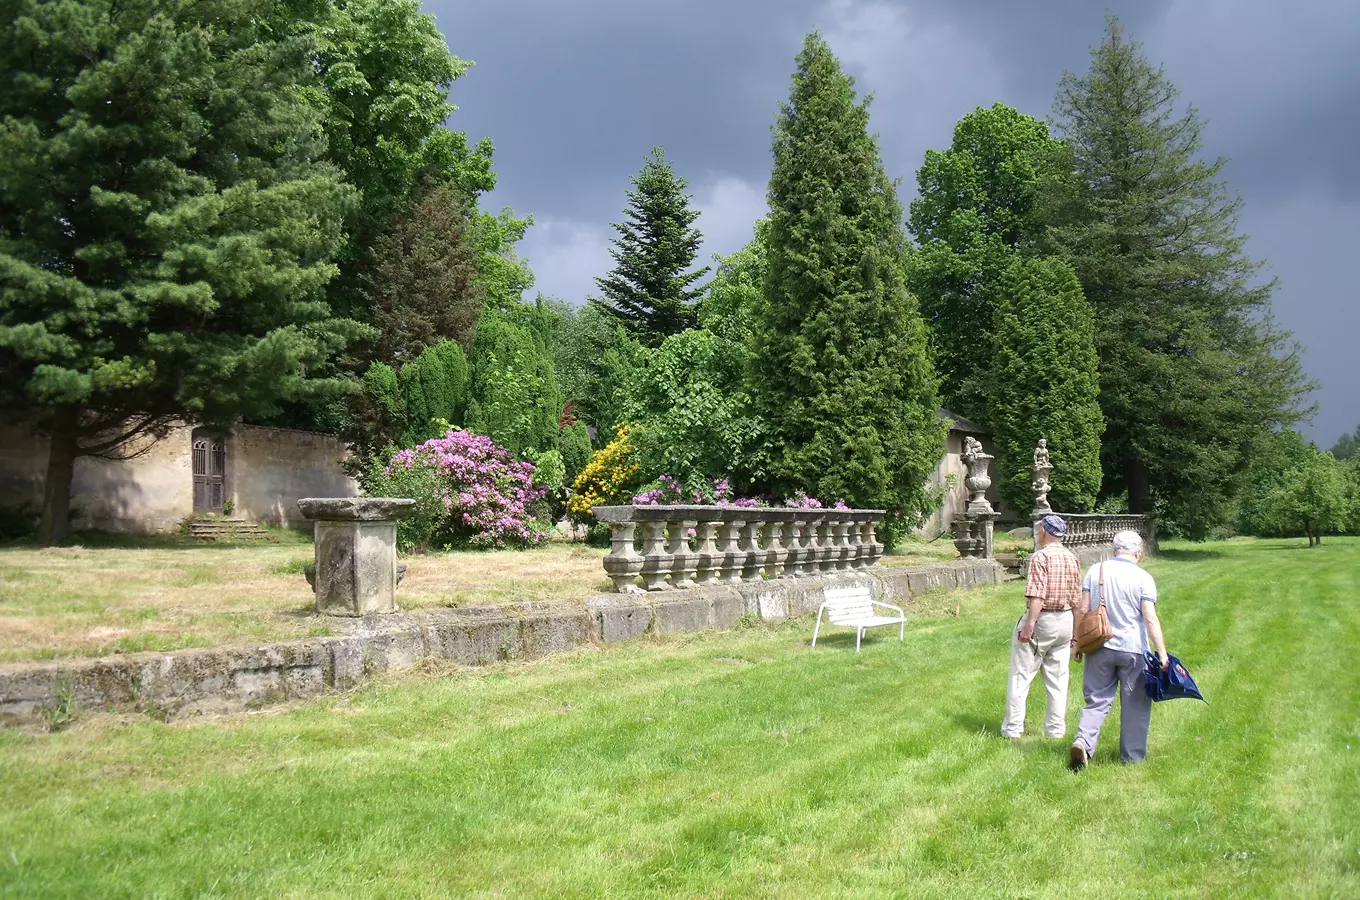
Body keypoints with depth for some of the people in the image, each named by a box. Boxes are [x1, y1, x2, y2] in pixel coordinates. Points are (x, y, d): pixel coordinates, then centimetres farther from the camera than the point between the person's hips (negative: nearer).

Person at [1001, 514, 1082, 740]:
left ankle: (1012, 728, 4)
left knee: (1021, 675, 2)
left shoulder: (1041, 556, -13)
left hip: (1040, 619, -7)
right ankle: (1056, 729, 18)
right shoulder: (1073, 559, 8)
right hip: (1065, 621, 7)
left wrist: (1029, 624, -21)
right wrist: (1075, 632, 19)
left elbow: (1037, 595, -22)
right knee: (1058, 678, 13)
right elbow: (1076, 599, 11)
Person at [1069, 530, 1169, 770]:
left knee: (1097, 700, 8)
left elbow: (1083, 609, 0)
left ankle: (1083, 741, -12)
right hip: (1132, 649, -2)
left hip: (1099, 647, 3)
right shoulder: (1143, 578, -7)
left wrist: (1077, 640, 8)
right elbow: (1150, 619, -12)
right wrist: (1162, 653, -9)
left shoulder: (1096, 570, 1)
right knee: (1135, 704, 11)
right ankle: (1132, 755, 19)